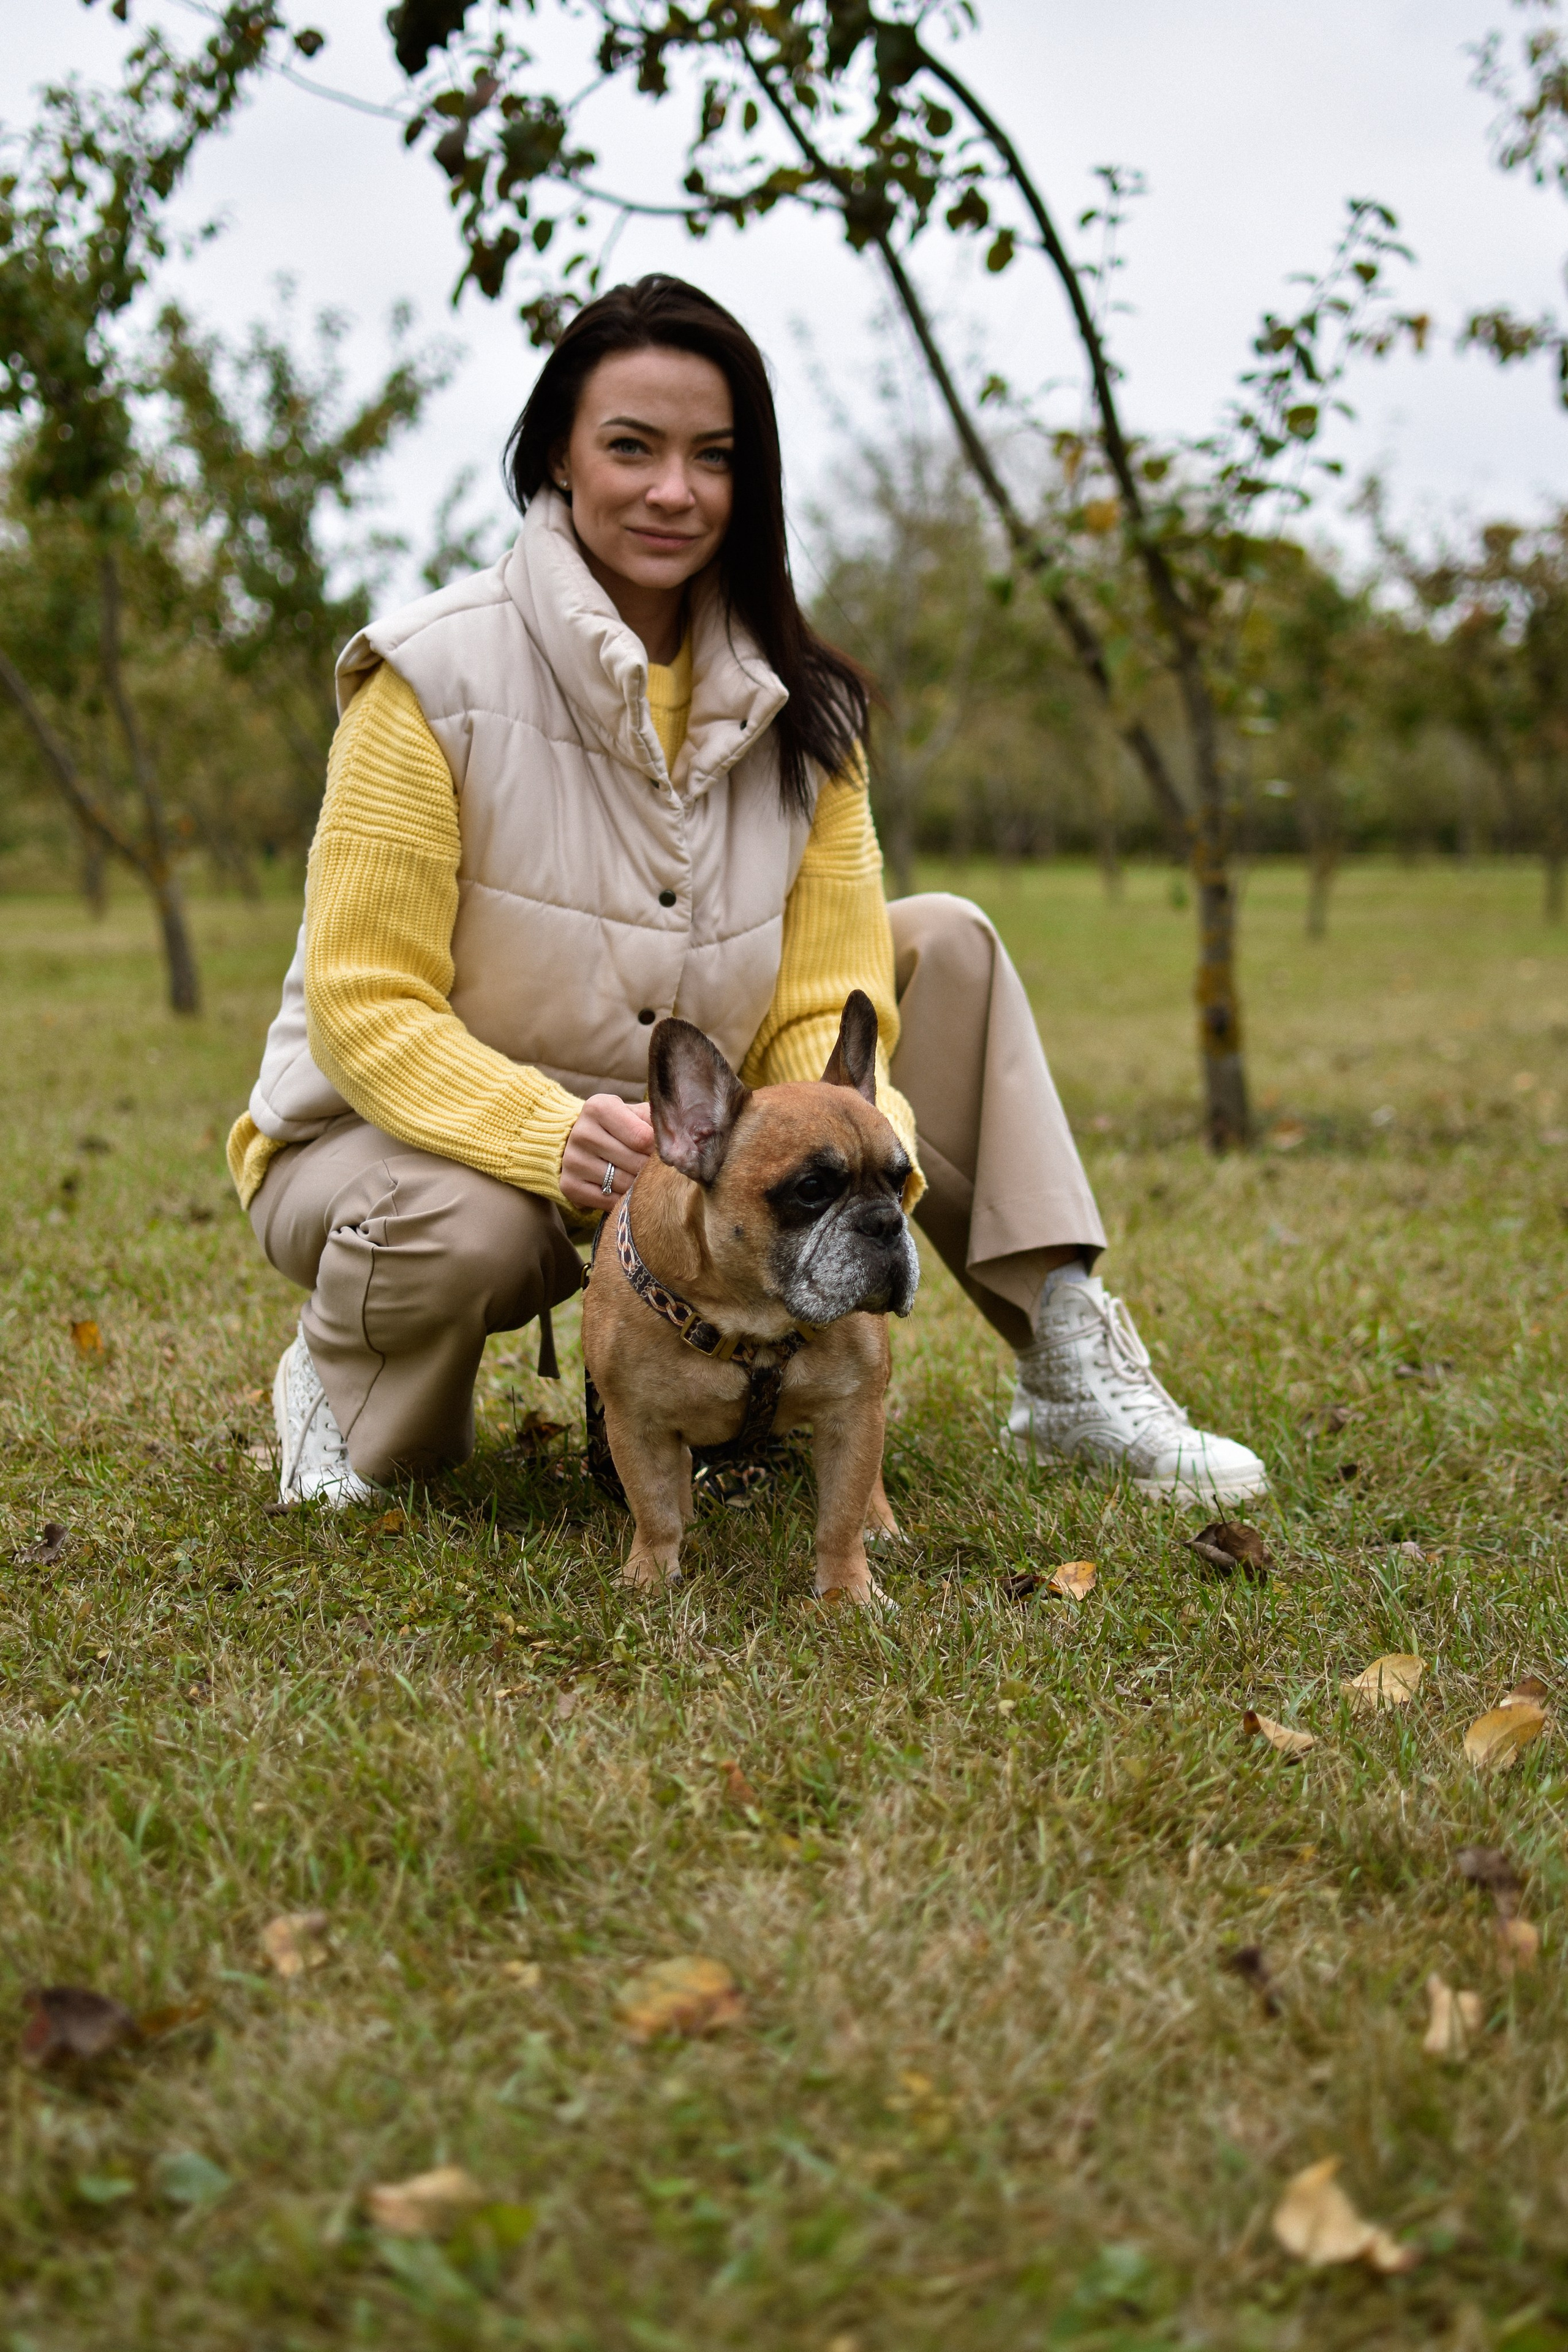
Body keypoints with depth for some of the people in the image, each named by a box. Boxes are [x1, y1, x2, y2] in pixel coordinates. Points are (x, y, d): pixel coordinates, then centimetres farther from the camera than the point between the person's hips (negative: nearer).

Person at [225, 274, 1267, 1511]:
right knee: (466, 1228, -40)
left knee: (945, 946, -5)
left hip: (685, 1151, 5)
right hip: (419, 1136, -4)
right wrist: (554, 1137, -38)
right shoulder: (432, 677, -19)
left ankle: (1070, 1365, -5)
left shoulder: (796, 707, -4)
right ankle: (342, 1383, -4)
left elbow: (827, 1007, -8)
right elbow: (367, 1009, -21)